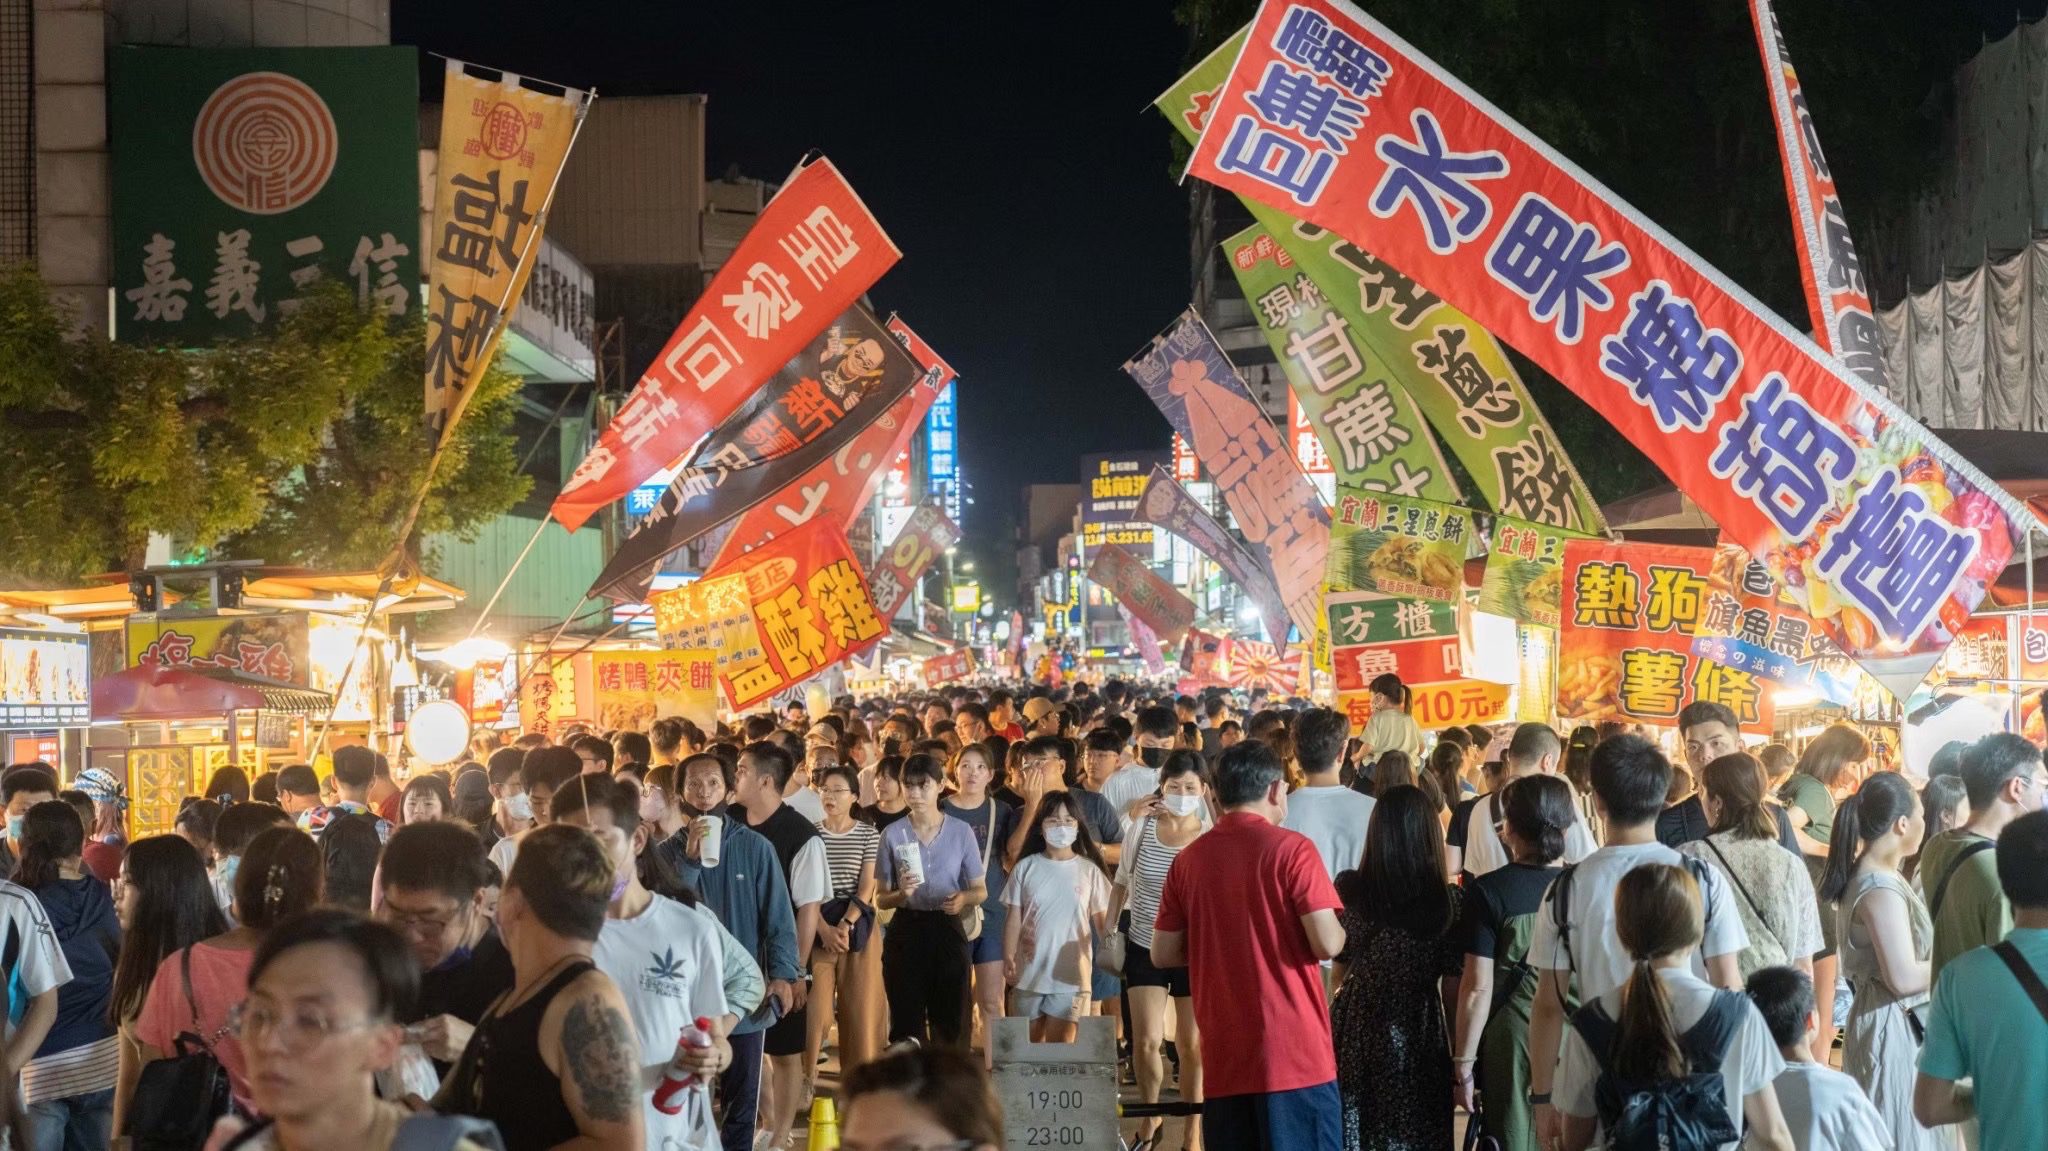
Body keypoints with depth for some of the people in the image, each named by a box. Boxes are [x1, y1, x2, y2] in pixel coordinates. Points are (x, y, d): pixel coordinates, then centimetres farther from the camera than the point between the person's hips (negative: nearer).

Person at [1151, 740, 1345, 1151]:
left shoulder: (1189, 858, 6)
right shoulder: (1290, 849, -7)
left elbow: (1164, 954, 10)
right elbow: (1327, 944, -13)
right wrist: (1341, 930, 8)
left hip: (1223, 1058, 5)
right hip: (1294, 1052, -5)